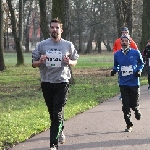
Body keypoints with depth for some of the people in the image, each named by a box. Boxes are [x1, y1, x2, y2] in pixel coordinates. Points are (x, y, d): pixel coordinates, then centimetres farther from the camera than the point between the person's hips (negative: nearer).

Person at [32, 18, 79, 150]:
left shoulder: (68, 45, 2)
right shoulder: (42, 45, 3)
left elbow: (75, 61, 13)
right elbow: (34, 63, 8)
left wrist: (69, 62, -10)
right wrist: (40, 61, -15)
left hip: (62, 82, -2)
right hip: (46, 83, 2)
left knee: (57, 114, -9)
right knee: (52, 113, 14)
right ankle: (60, 131, 40)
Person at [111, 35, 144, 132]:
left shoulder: (136, 53, -3)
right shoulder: (117, 54, 3)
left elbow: (141, 63, 11)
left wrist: (139, 70, -7)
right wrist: (114, 70, -4)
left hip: (134, 83, -2)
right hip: (123, 84, 2)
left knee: (134, 104, 2)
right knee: (126, 106, 1)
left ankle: (137, 111, 39)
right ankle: (129, 125, 12)